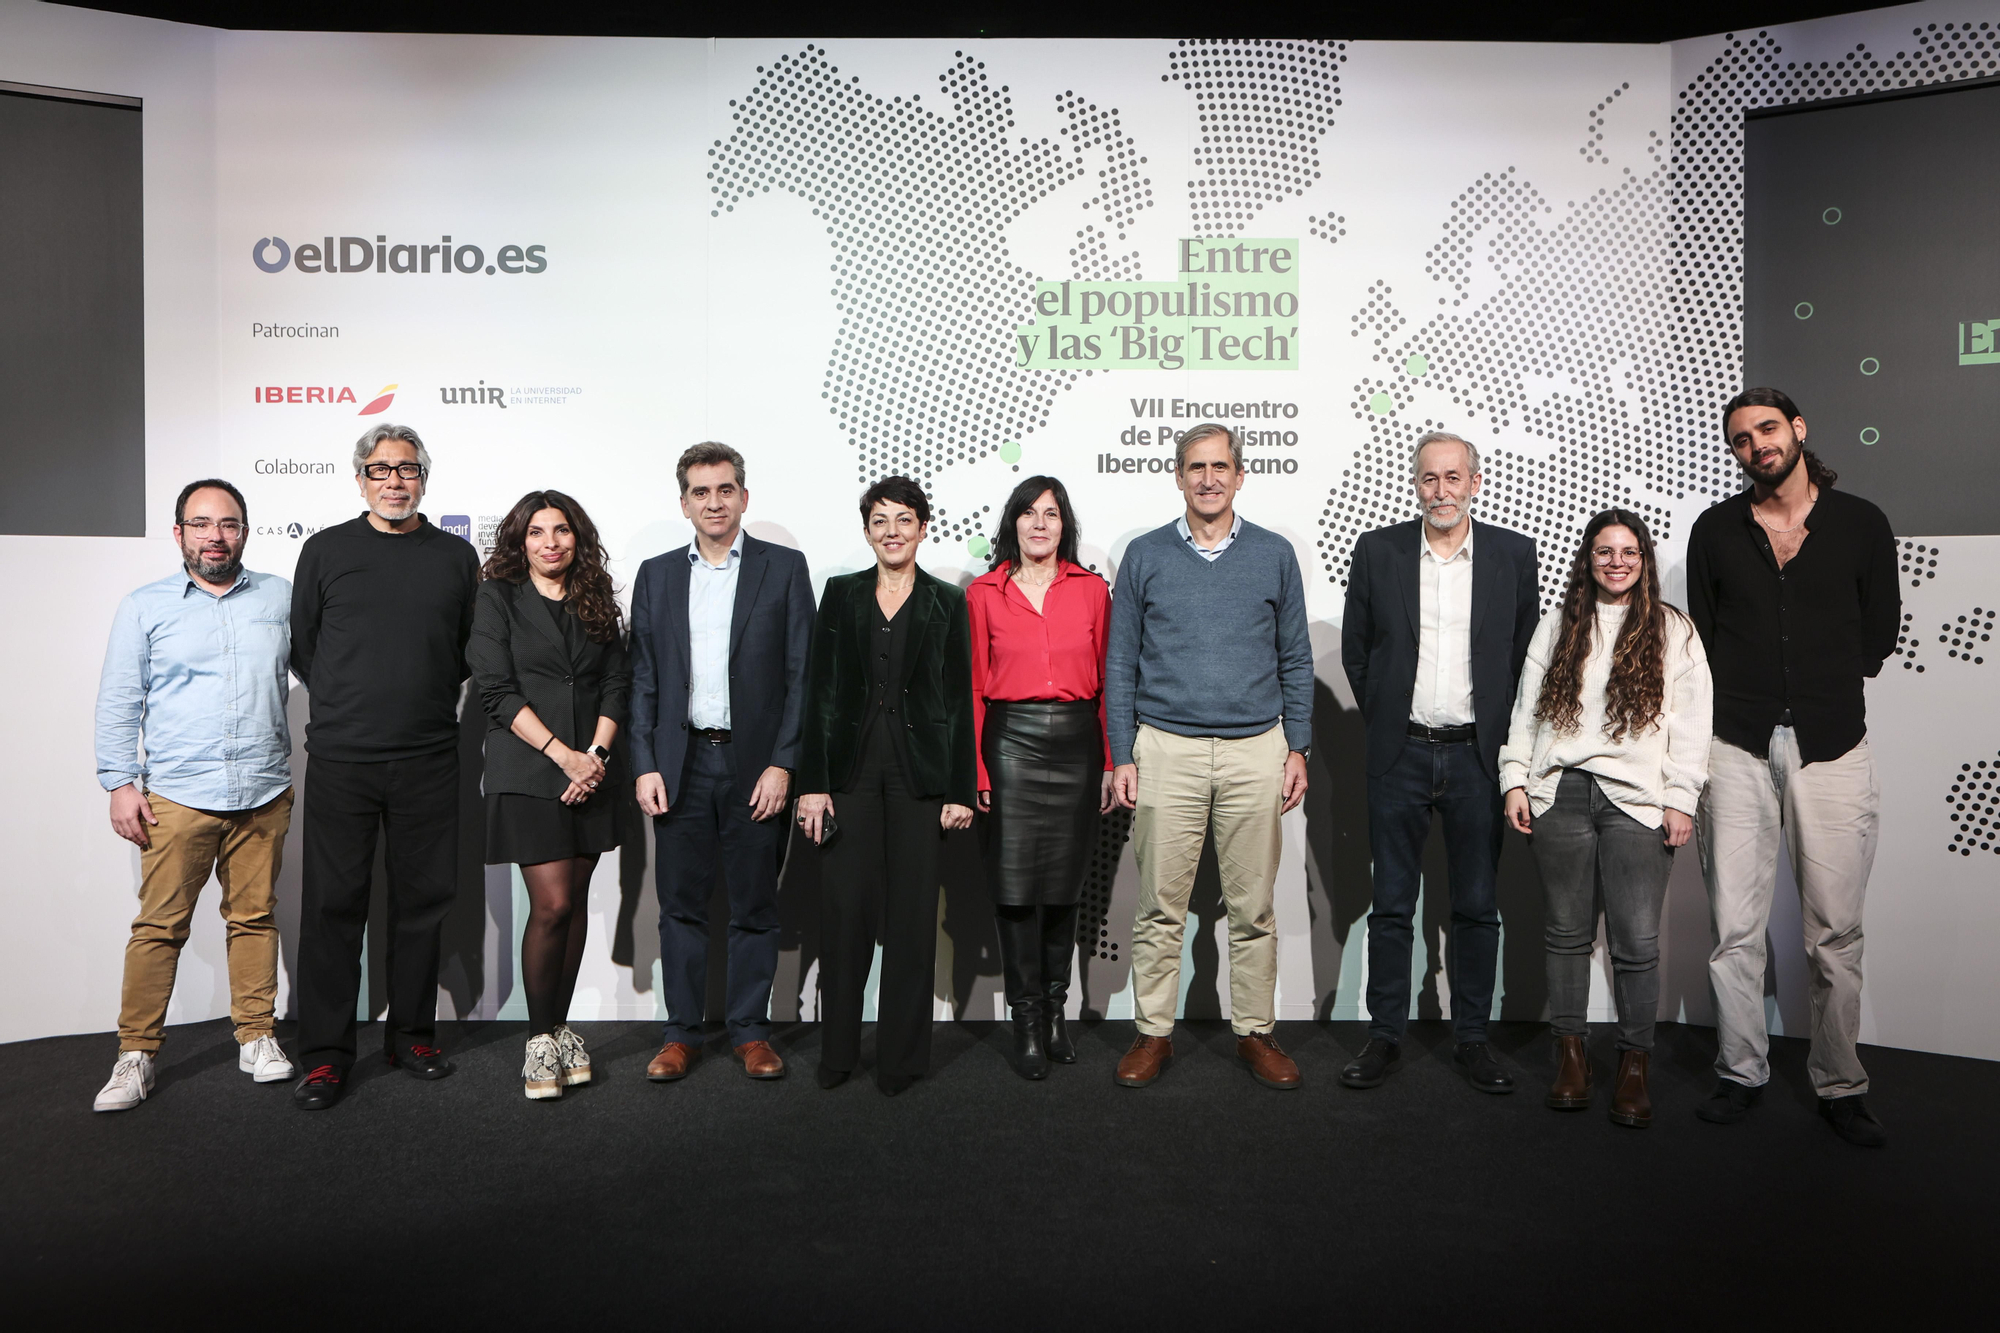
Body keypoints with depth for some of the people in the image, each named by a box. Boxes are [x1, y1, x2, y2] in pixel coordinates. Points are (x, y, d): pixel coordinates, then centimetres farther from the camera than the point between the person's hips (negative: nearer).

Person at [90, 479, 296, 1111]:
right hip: (176, 797, -1)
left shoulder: (281, 597, 10)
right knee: (159, 924, -1)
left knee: (255, 916, 7)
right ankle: (137, 1055, 10)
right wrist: (120, 782, -2)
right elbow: (118, 702, 5)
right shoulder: (143, 607, 6)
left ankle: (257, 1036, 18)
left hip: (264, 795, 2)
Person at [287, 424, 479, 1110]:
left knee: (423, 899, 8)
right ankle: (326, 1053, 11)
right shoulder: (326, 550, 5)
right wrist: (349, 702, 9)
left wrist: (429, 701, 8)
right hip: (340, 759, -1)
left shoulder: (456, 556, 8)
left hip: (429, 758, 2)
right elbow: (302, 646, 11)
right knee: (333, 904, 1)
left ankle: (411, 1033, 22)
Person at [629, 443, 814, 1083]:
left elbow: (802, 675, -3)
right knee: (681, 905, 8)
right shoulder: (656, 575, 10)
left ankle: (750, 1030, 21)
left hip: (756, 764, -2)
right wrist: (645, 765, -1)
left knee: (755, 906, 7)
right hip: (682, 764, 2)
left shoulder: (784, 568, 1)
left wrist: (782, 764, -10)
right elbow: (642, 679, 9)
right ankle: (681, 1032, 21)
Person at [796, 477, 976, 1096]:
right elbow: (819, 692, 4)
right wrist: (812, 782, -3)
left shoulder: (947, 603, 6)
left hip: (919, 771, 0)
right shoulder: (841, 594, 8)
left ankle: (901, 1055, 16)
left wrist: (961, 789, -2)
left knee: (912, 911, 3)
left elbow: (959, 701, 4)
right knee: (844, 908, 1)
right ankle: (837, 1051, 16)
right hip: (851, 766, 1)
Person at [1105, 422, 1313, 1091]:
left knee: (1254, 905, 6)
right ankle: (1154, 1031, 16)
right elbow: (1121, 663, 6)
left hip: (1256, 750, 1)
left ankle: (1256, 1031, 20)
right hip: (1167, 750, -1)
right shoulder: (1145, 555, 5)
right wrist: (1121, 756, 1)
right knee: (1160, 904, 3)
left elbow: (1295, 659, 11)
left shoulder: (1274, 554, 7)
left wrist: (1298, 748, 5)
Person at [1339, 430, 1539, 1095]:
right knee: (1391, 904, 6)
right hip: (1400, 754, 0)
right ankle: (1385, 1035, 18)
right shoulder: (1377, 549, 2)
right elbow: (1356, 648, 7)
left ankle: (1472, 1039, 21)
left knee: (1477, 907, 8)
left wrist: (1498, 732, 5)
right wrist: (1385, 720, 6)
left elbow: (1527, 652, 9)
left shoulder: (1514, 553, 3)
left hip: (1477, 754, 1)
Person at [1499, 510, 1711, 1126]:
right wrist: (1515, 781, 4)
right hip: (1560, 796, 2)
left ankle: (1635, 1064, 11)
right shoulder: (1557, 626, 12)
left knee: (1637, 941, -3)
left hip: (1636, 801, -2)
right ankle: (1571, 1052, 20)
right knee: (1568, 931, 8)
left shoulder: (1673, 631, 7)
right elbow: (1526, 708, 12)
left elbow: (1690, 722, 3)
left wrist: (1681, 799, -3)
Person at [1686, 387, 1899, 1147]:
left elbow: (1880, 631, 12)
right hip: (1738, 748, 1)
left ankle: (1840, 1086, 18)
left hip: (1832, 748, 0)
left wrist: (1825, 689, 10)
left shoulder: (1860, 524, 6)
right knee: (1734, 928, 2)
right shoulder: (1716, 530, 8)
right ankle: (1742, 1074, 15)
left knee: (1835, 933, 4)